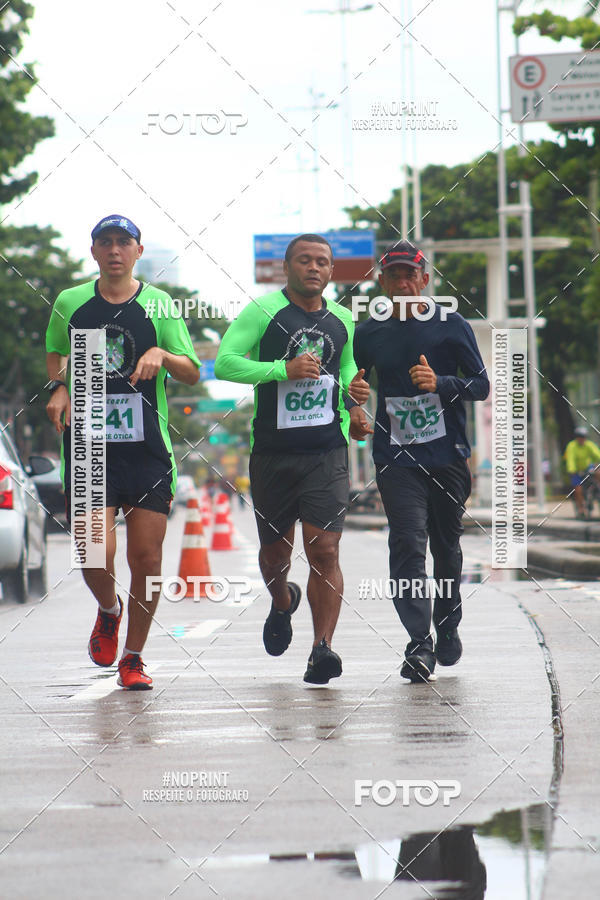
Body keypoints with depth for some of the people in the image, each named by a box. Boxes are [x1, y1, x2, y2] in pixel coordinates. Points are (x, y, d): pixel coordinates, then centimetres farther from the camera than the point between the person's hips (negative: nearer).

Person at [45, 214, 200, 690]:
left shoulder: (159, 304, 3)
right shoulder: (70, 303, 7)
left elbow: (192, 373, 3)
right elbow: (55, 355, 25)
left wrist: (162, 355, -16)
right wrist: (59, 388, 5)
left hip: (147, 449, 0)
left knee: (146, 557, -1)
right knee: (96, 555, -12)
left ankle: (133, 657, 16)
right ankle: (108, 611, 22)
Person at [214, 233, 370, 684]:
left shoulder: (343, 320, 10)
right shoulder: (264, 311, -4)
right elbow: (225, 362, -13)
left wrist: (353, 386, 6)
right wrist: (284, 368, -21)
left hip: (327, 452, 1)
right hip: (273, 452, -1)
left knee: (324, 549, -12)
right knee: (276, 548, 12)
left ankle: (323, 648, -14)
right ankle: (283, 604, 45)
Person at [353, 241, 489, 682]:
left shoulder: (452, 325, 2)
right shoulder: (369, 333, 9)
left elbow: (482, 384, 1)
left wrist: (439, 384, -16)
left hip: (448, 455, 0)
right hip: (396, 458, 0)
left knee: (447, 546, 11)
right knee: (408, 544, -15)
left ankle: (448, 628, 33)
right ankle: (420, 644, -21)